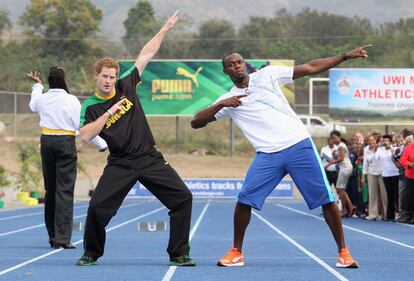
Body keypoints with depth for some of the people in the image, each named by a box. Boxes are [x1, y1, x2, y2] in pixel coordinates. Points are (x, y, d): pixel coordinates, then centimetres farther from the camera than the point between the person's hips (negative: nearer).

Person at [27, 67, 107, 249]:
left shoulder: (42, 99, 5)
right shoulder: (71, 100, -9)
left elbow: (33, 105, 30)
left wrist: (37, 85, 46)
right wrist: (102, 144, 0)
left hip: (46, 142, 5)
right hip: (66, 142, -5)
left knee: (50, 189, 14)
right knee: (64, 190, -5)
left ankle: (52, 235, 20)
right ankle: (62, 238, -12)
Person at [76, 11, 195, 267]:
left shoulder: (126, 86, 4)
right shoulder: (91, 106, -1)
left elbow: (145, 56, 8)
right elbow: (85, 135, -17)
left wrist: (165, 30, 8)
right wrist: (108, 113, -23)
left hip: (150, 159, 2)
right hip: (120, 164, -2)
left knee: (183, 198, -9)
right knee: (97, 207, -14)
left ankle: (179, 254, 0)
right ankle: (92, 254, 11)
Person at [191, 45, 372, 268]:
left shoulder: (267, 75, 7)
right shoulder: (228, 100, 11)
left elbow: (311, 68, 7)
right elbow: (196, 122, 6)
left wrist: (346, 56, 2)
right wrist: (221, 105, -8)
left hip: (299, 144, -1)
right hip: (268, 155, 1)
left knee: (326, 198, -5)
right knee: (245, 199, -12)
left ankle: (343, 252, 6)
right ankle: (236, 253, 5)